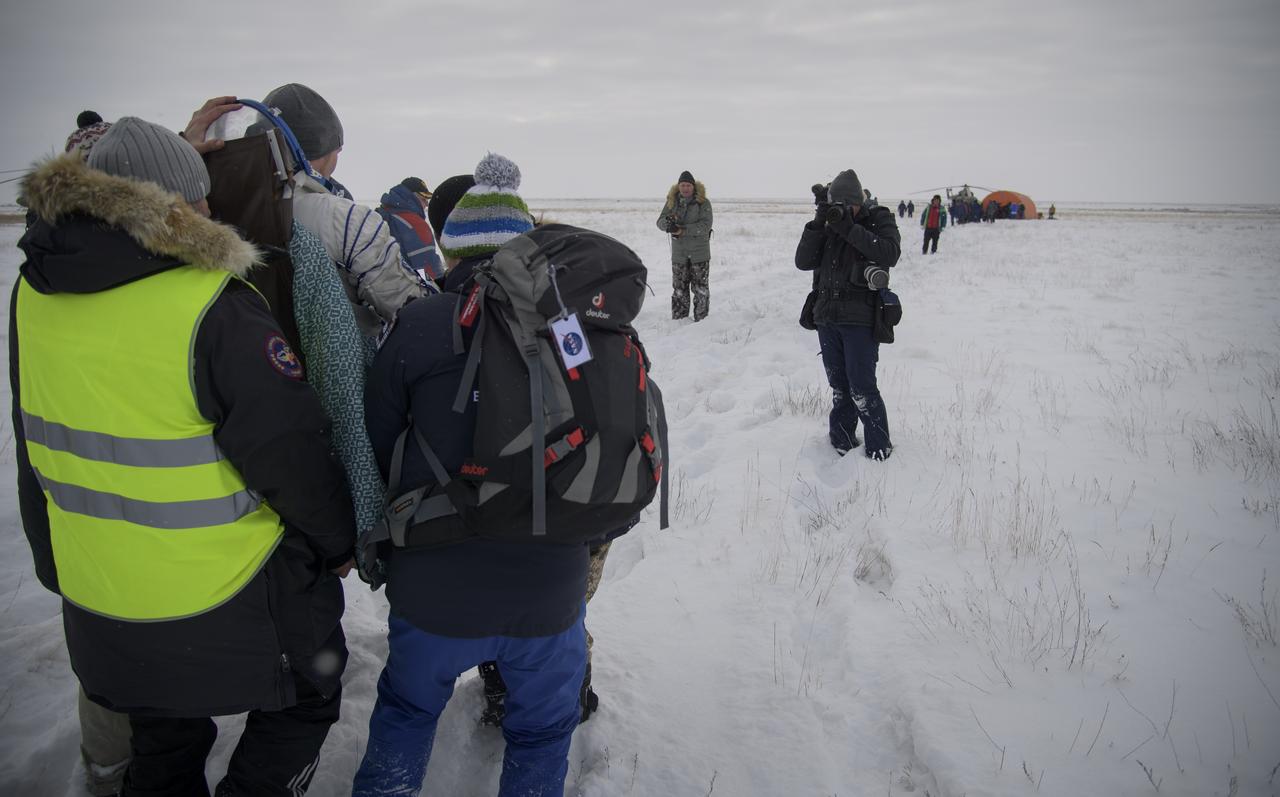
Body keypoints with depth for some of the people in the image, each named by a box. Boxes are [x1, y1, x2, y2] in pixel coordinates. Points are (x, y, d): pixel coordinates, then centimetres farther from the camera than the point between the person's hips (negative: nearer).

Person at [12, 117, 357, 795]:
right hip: (226, 603, -6)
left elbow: (36, 446, 10)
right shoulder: (213, 308, -24)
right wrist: (337, 541, 0)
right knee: (307, 696, 21)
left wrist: (55, 563, 23)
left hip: (95, 605, 7)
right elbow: (290, 450, -18)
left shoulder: (35, 293, -2)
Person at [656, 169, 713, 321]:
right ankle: (678, 320, 15)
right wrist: (668, 222, -26)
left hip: (700, 253, -3)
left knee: (701, 289, 3)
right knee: (679, 289, 7)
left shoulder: (703, 202, -6)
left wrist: (683, 230, -24)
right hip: (679, 253, 3)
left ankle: (701, 319, 12)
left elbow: (705, 225, -17)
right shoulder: (672, 202, 4)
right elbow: (660, 222, -1)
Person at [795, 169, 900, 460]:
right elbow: (803, 261, 0)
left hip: (860, 319, -5)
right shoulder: (828, 226, 10)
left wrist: (849, 229, -22)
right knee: (839, 386, 13)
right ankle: (842, 441, 25)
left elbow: (890, 254, -21)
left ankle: (879, 449, 5)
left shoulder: (879, 220, -2)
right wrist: (818, 224, -12)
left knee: (861, 388, -7)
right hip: (827, 318, 5)